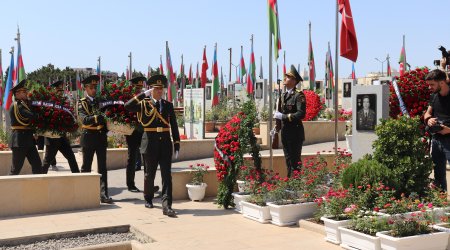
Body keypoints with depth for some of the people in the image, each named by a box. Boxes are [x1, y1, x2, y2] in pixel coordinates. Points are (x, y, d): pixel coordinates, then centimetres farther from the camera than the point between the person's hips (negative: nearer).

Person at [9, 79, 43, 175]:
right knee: (16, 168, -2)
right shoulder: (16, 105, -13)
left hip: (28, 139, 9)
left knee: (37, 165, 8)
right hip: (19, 140, -9)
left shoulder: (24, 103, 16)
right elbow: (32, 116, -25)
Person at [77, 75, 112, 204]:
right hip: (88, 136, -3)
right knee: (86, 166, 7)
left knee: (102, 166, 0)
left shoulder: (101, 100, 10)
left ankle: (103, 194, -1)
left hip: (101, 136, 3)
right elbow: (84, 119, -17)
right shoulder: (82, 103, -2)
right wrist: (98, 117, -31)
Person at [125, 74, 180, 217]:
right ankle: (148, 199, 33)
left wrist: (177, 144, 4)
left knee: (167, 175, -6)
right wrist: (143, 95, -17)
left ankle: (167, 206, -9)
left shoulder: (168, 105, 9)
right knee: (149, 174, 12)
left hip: (165, 143, 2)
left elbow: (174, 126, 9)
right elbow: (127, 106, -17)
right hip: (150, 144, -2)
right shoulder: (144, 104, 1)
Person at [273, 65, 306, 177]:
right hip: (285, 132, 8)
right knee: (288, 159, 16)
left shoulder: (299, 95, -12)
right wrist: (277, 128, 16)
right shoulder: (283, 95, 13)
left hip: (295, 132, -8)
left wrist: (283, 116, -22)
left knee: (295, 160, -2)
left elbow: (301, 114, -22)